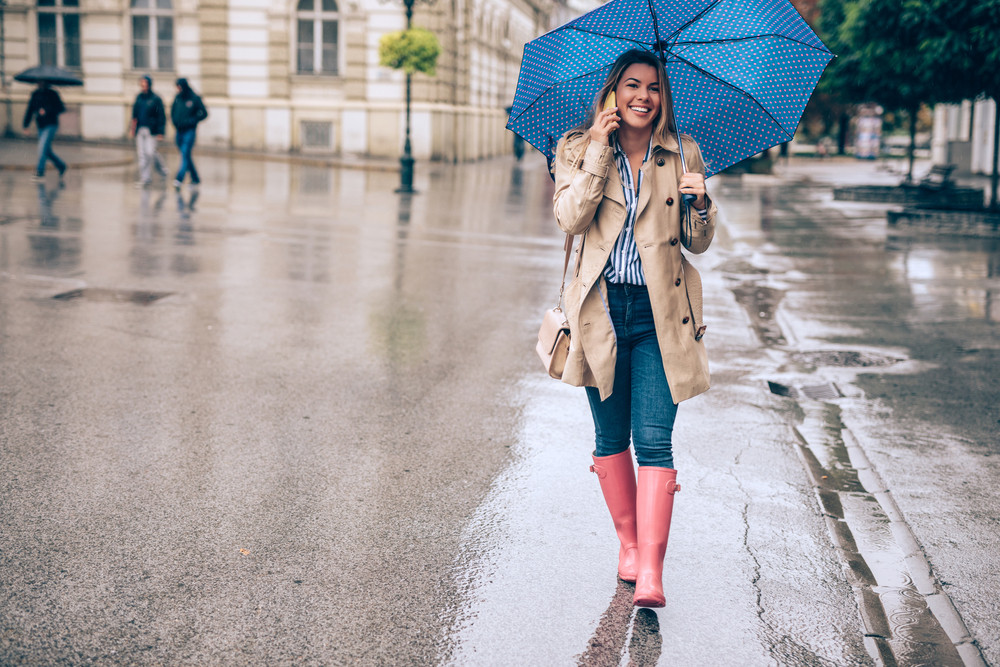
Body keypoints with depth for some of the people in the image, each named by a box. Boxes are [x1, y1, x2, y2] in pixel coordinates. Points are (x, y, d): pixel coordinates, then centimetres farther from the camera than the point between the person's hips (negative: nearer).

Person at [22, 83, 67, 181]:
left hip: (51, 126, -6)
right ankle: (61, 166, 29)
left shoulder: (52, 94, -6)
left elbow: (61, 108, -8)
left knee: (42, 146, -17)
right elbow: (30, 110, 9)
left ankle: (40, 171, -15)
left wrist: (47, 111, -20)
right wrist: (25, 124, 2)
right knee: (47, 150, 10)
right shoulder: (35, 94, 8)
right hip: (41, 126, 6)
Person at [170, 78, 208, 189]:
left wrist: (191, 121, -12)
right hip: (179, 131, 6)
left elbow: (204, 113, -4)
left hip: (189, 131, -6)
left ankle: (179, 178, -24)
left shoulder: (195, 99, -7)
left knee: (185, 154, -15)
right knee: (186, 155, 10)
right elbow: (172, 111, 20)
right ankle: (195, 178, 20)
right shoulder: (177, 98, 7)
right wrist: (175, 121, 2)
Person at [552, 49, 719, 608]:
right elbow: (571, 218, -12)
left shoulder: (681, 154, 7)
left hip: (659, 313, -1)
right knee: (611, 437, 12)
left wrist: (700, 202, -12)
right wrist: (600, 149, -13)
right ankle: (628, 540, 30)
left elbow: (699, 243, 8)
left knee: (654, 441, -8)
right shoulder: (579, 149, 4)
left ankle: (651, 571, -9)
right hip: (602, 309, 1)